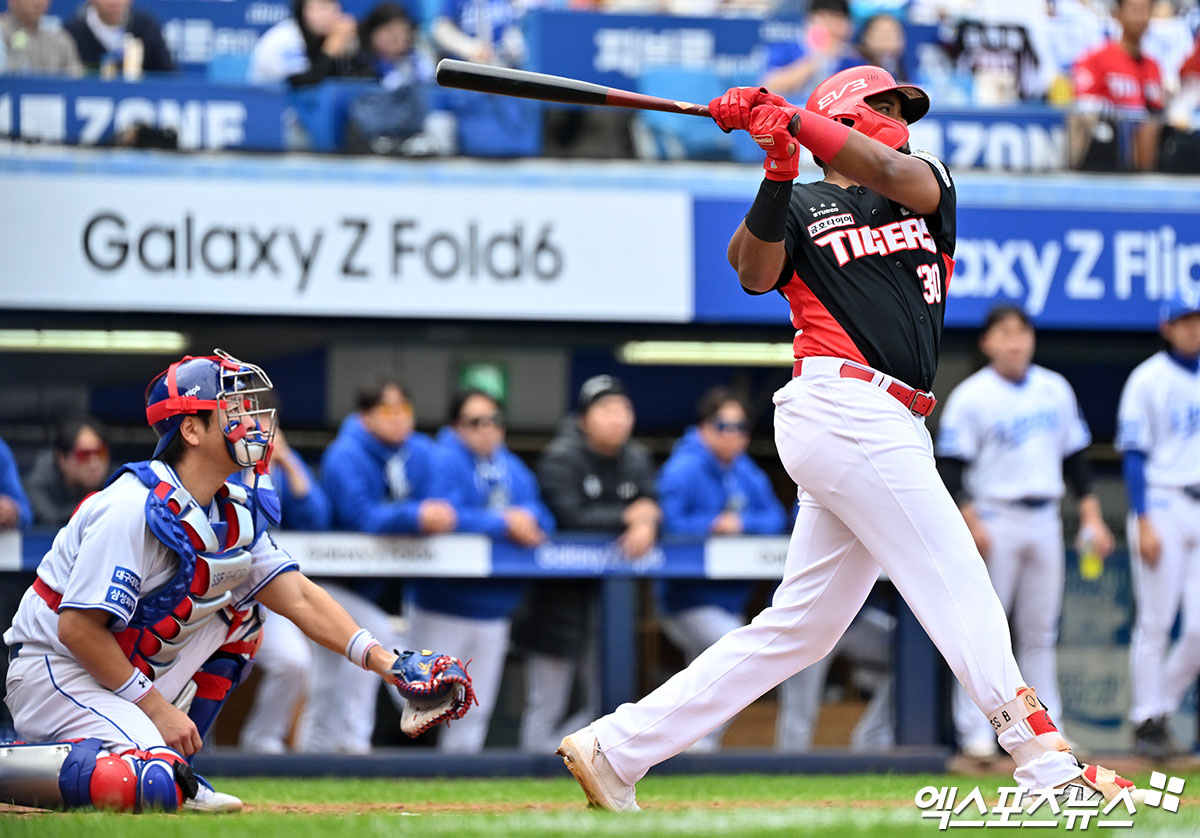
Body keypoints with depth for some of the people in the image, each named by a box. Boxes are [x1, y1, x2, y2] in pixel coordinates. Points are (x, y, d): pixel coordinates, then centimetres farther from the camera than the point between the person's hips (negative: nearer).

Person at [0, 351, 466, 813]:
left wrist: (383, 661, -9)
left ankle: (168, 763, 5)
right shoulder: (135, 509, -22)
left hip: (130, 678, 9)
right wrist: (155, 706, -20)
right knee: (153, 787, -30)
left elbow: (300, 599, 3)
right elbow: (77, 627, -24)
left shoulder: (235, 514, 6)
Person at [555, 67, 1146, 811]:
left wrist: (790, 119, -11)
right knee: (956, 577, -13)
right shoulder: (798, 207, 10)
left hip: (890, 433, 6)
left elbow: (894, 174, -2)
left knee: (799, 628, 7)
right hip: (842, 406, -6)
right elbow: (755, 274, -10)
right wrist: (777, 177, -22)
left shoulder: (925, 183, 22)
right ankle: (1044, 763, -18)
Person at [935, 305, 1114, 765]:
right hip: (995, 517, -5)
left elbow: (1075, 455, 16)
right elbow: (950, 466, -9)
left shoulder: (1056, 390, 10)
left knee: (1040, 631, 8)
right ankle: (975, 731, -4)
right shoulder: (971, 396, -6)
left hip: (1045, 519, 5)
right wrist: (971, 521, -19)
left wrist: (1091, 515, 8)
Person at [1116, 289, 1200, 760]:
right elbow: (1133, 453, -6)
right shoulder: (1148, 380, -2)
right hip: (1161, 506, -4)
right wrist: (1144, 522, -14)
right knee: (1156, 622, -4)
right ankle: (1148, 721, 4)